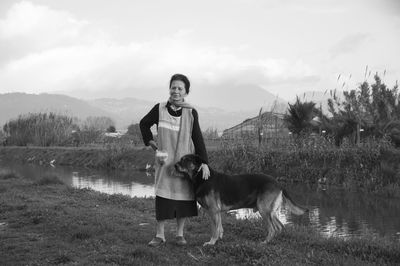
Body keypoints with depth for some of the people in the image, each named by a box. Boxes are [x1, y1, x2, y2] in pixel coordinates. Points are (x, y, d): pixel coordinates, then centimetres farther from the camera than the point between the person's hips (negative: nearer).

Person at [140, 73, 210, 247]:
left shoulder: (191, 113, -3)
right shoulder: (159, 109, -3)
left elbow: (198, 138, -3)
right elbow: (144, 124, 14)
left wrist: (204, 162, -10)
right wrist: (151, 143, 2)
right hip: (165, 160, -1)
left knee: (184, 196, 5)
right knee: (162, 196, -4)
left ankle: (179, 234, 18)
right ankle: (160, 235, 6)